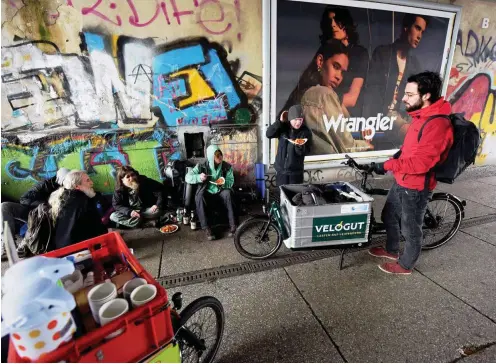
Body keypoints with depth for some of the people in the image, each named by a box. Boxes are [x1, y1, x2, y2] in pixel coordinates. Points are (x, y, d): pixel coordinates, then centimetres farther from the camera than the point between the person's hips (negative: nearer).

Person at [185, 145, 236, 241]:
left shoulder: (227, 166, -8)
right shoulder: (202, 166, -9)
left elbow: (231, 182, -5)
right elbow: (188, 177, -9)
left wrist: (223, 183, -28)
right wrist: (199, 177, -30)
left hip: (221, 192, 0)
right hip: (207, 192, 0)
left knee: (228, 193, -33)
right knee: (199, 197, -33)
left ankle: (233, 225, -26)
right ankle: (207, 228, -27)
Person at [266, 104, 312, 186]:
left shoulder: (306, 132, -8)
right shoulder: (283, 127, -2)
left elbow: (303, 152, -10)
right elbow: (268, 134, -12)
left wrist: (299, 145, -32)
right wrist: (280, 121, -17)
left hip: (296, 171, -1)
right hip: (281, 169, 1)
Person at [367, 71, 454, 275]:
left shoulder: (437, 124, -25)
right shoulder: (421, 116, 6)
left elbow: (420, 162, -30)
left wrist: (388, 165, -27)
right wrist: (397, 155, 2)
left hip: (416, 187, -9)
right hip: (401, 182, 9)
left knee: (411, 228, 10)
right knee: (389, 216, 23)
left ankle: (405, 265, 32)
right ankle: (392, 250, 45)